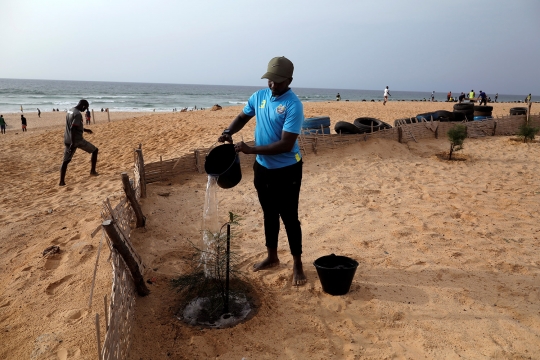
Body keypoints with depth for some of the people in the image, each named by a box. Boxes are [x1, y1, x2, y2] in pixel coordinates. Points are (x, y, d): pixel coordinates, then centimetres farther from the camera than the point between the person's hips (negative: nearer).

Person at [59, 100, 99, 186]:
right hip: (77, 140, -8)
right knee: (95, 150, 11)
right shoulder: (78, 114, -16)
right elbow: (72, 129, -24)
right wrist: (73, 143, -26)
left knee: (65, 161, 9)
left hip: (67, 140, 8)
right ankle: (92, 171, 12)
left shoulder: (69, 111, 13)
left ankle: (61, 181, 4)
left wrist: (85, 129, 35)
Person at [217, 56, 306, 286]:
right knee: (269, 214, 17)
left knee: (289, 217, 2)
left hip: (286, 170, -6)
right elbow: (243, 117, 16)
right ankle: (272, 257, 33)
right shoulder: (259, 96, 1)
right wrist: (228, 132, -6)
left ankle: (297, 264, 18)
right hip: (262, 168, 6)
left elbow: (286, 144, -25)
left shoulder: (293, 105, -20)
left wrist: (251, 150, -28)